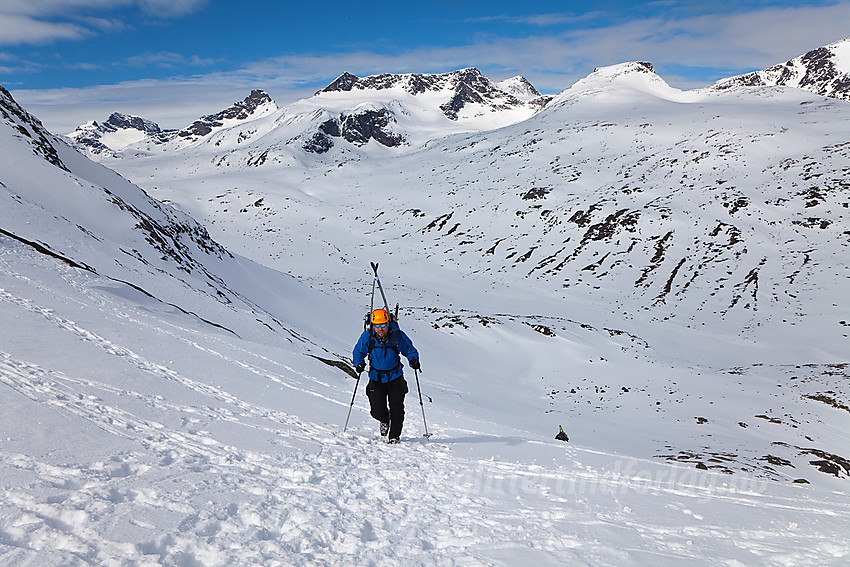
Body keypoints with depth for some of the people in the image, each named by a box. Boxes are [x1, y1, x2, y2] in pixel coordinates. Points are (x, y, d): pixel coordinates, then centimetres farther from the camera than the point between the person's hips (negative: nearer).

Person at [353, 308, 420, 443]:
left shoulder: (397, 335, -13)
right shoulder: (367, 337, -11)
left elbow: (410, 350, 2)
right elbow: (358, 352, 5)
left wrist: (413, 360, -18)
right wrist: (359, 363, -13)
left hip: (395, 377, 0)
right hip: (376, 379, 0)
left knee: (397, 410, -1)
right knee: (377, 411, -7)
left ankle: (394, 436, 23)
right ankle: (385, 420, 31)